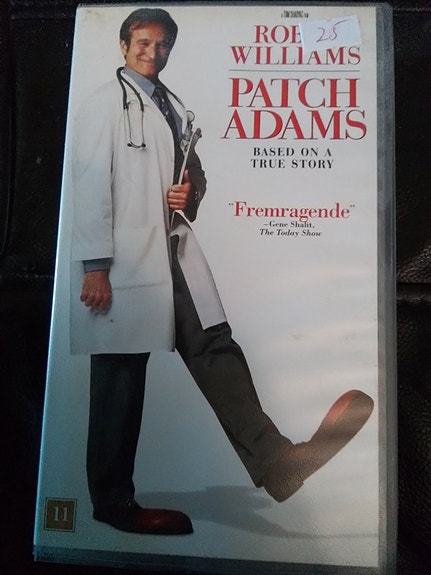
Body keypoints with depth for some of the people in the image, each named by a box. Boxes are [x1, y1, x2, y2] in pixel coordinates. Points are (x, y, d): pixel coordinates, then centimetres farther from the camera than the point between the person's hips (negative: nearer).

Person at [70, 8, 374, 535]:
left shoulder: (175, 108, 23)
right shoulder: (106, 103, 2)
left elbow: (195, 174, 29)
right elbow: (91, 185, -8)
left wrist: (191, 192, 4)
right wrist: (94, 266, -16)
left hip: (175, 253, 6)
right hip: (124, 259, -6)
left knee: (216, 351, -4)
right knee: (120, 383, 1)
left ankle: (275, 461, -2)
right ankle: (113, 503, 16)